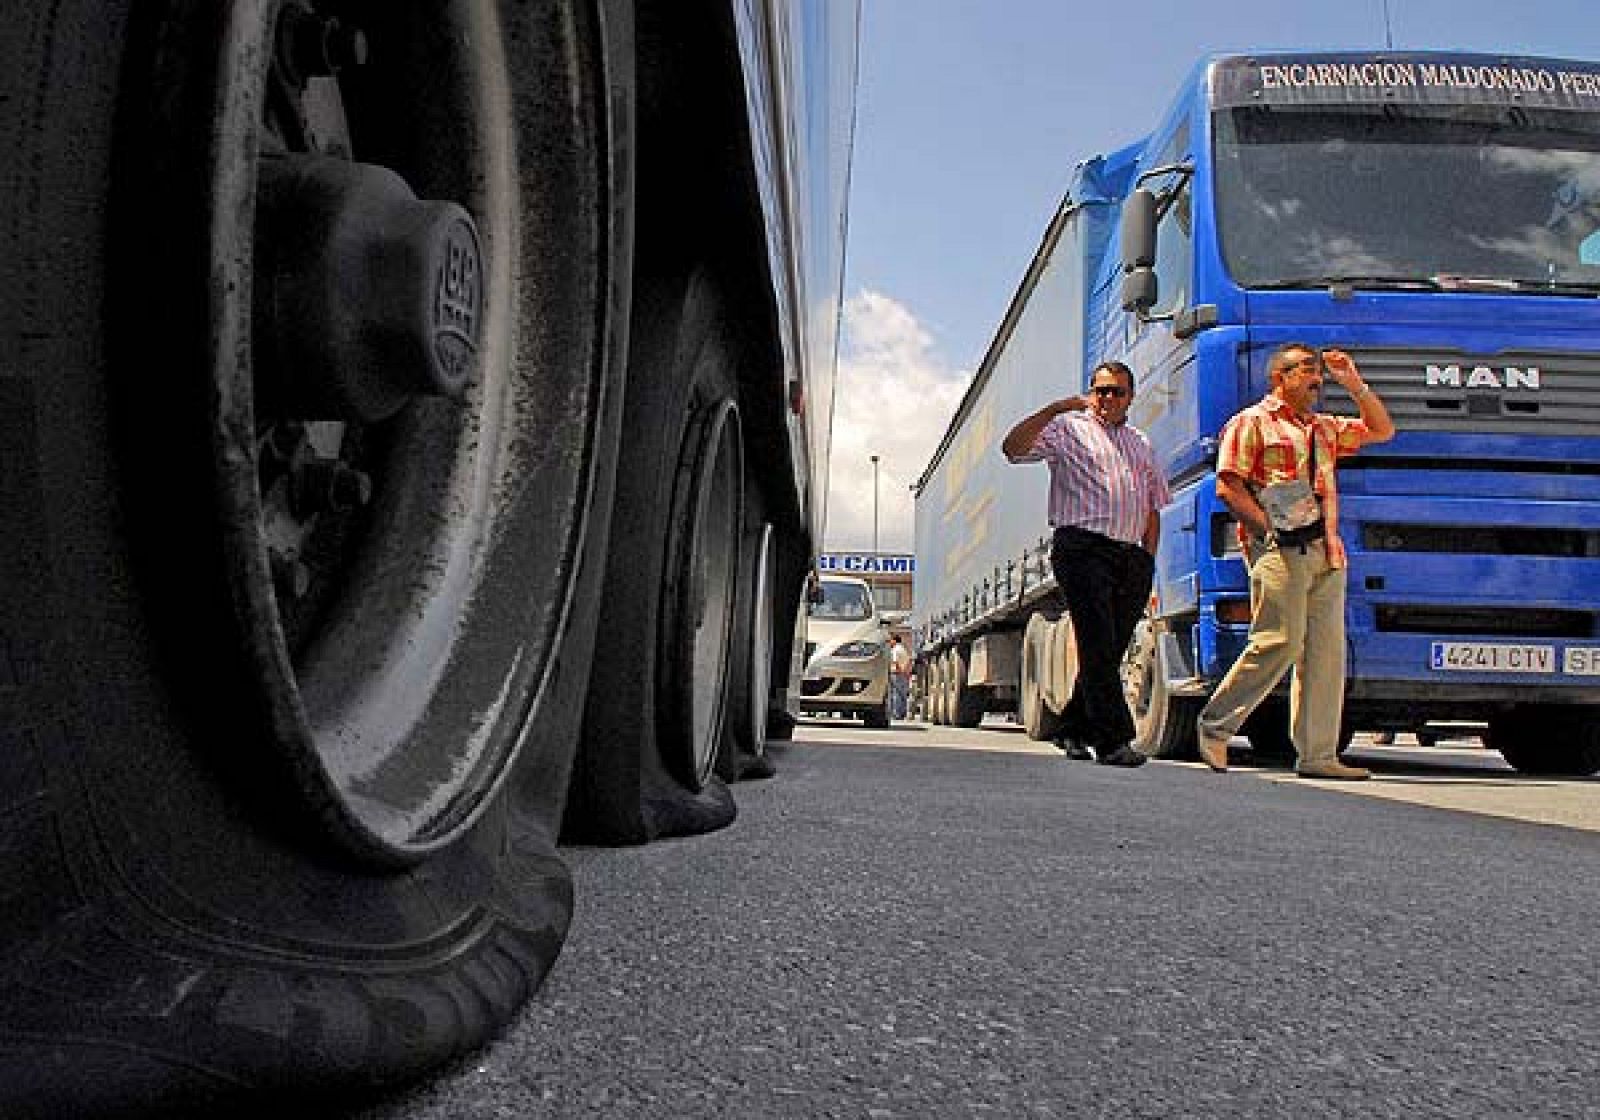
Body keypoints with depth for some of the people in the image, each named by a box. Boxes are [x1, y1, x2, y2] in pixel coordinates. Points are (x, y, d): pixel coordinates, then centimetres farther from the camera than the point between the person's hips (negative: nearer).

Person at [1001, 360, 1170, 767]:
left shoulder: (1141, 445, 27)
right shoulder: (1067, 428, 9)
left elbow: (1153, 507, 25)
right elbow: (1013, 448, -6)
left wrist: (1148, 559, 13)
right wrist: (1054, 409, -12)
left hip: (1131, 556, 6)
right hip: (1082, 547, -6)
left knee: (1110, 650, 6)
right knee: (1098, 647, -13)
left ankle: (1075, 730, 18)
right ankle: (1113, 740, -14)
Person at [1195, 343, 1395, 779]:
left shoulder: (1325, 428, 26)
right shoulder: (1252, 422, 4)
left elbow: (1382, 431, 32)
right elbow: (1228, 485, -5)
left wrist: (1355, 384, 21)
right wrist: (1269, 530, -13)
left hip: (1326, 552, 7)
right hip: (1280, 550, -7)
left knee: (1326, 652, 2)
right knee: (1280, 641, -16)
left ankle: (1317, 755, 4)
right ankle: (1215, 724, -1)